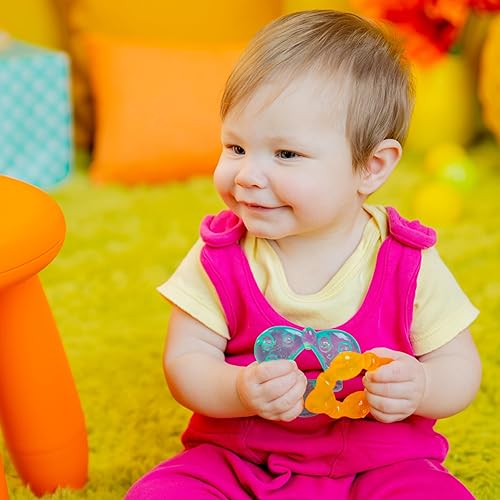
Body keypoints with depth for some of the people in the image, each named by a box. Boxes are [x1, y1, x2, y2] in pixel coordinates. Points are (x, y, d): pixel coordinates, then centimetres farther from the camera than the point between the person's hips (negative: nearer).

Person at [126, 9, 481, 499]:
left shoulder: (410, 266, -10)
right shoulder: (219, 258, -7)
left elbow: (459, 366, -2)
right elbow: (185, 361, -7)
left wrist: (419, 387, -25)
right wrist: (240, 391, -28)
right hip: (236, 458, 1)